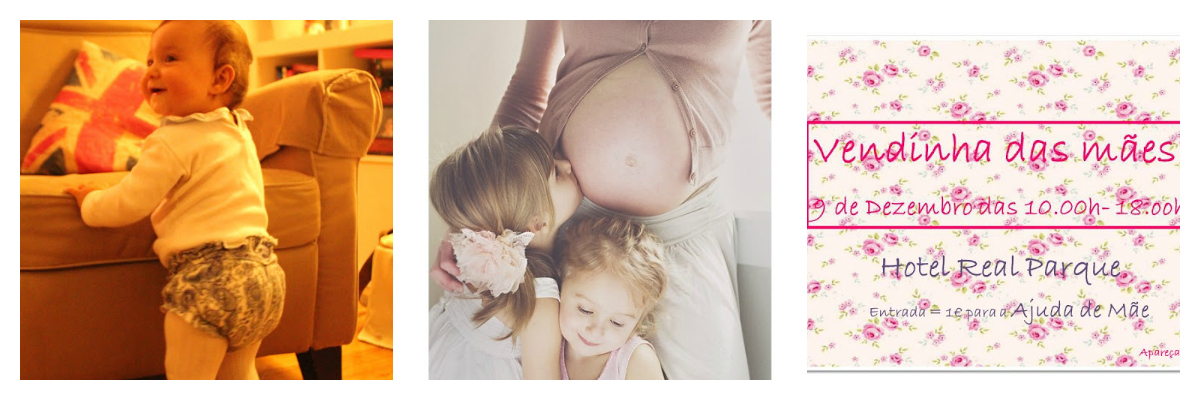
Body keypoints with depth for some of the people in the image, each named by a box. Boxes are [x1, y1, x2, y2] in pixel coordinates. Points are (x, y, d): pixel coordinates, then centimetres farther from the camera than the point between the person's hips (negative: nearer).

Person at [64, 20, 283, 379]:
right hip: (263, 272, 9)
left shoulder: (174, 142, -12)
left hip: (210, 277, -9)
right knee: (237, 376, 22)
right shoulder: (239, 132, 15)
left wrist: (90, 201, 10)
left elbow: (127, 205, -10)